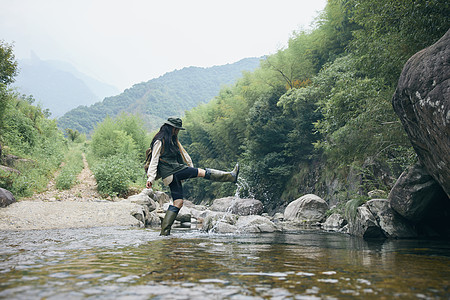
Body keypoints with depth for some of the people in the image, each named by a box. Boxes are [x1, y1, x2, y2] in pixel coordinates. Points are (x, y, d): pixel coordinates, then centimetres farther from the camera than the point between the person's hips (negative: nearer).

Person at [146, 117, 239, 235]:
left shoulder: (172, 140, 23)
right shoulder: (160, 141, -4)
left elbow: (183, 154, 25)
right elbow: (154, 160, -8)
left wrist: (191, 170, 23)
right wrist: (150, 178, -13)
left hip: (175, 174, 9)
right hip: (170, 171, -9)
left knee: (178, 202, 2)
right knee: (202, 172, -10)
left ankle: (164, 231, 3)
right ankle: (231, 176, -5)